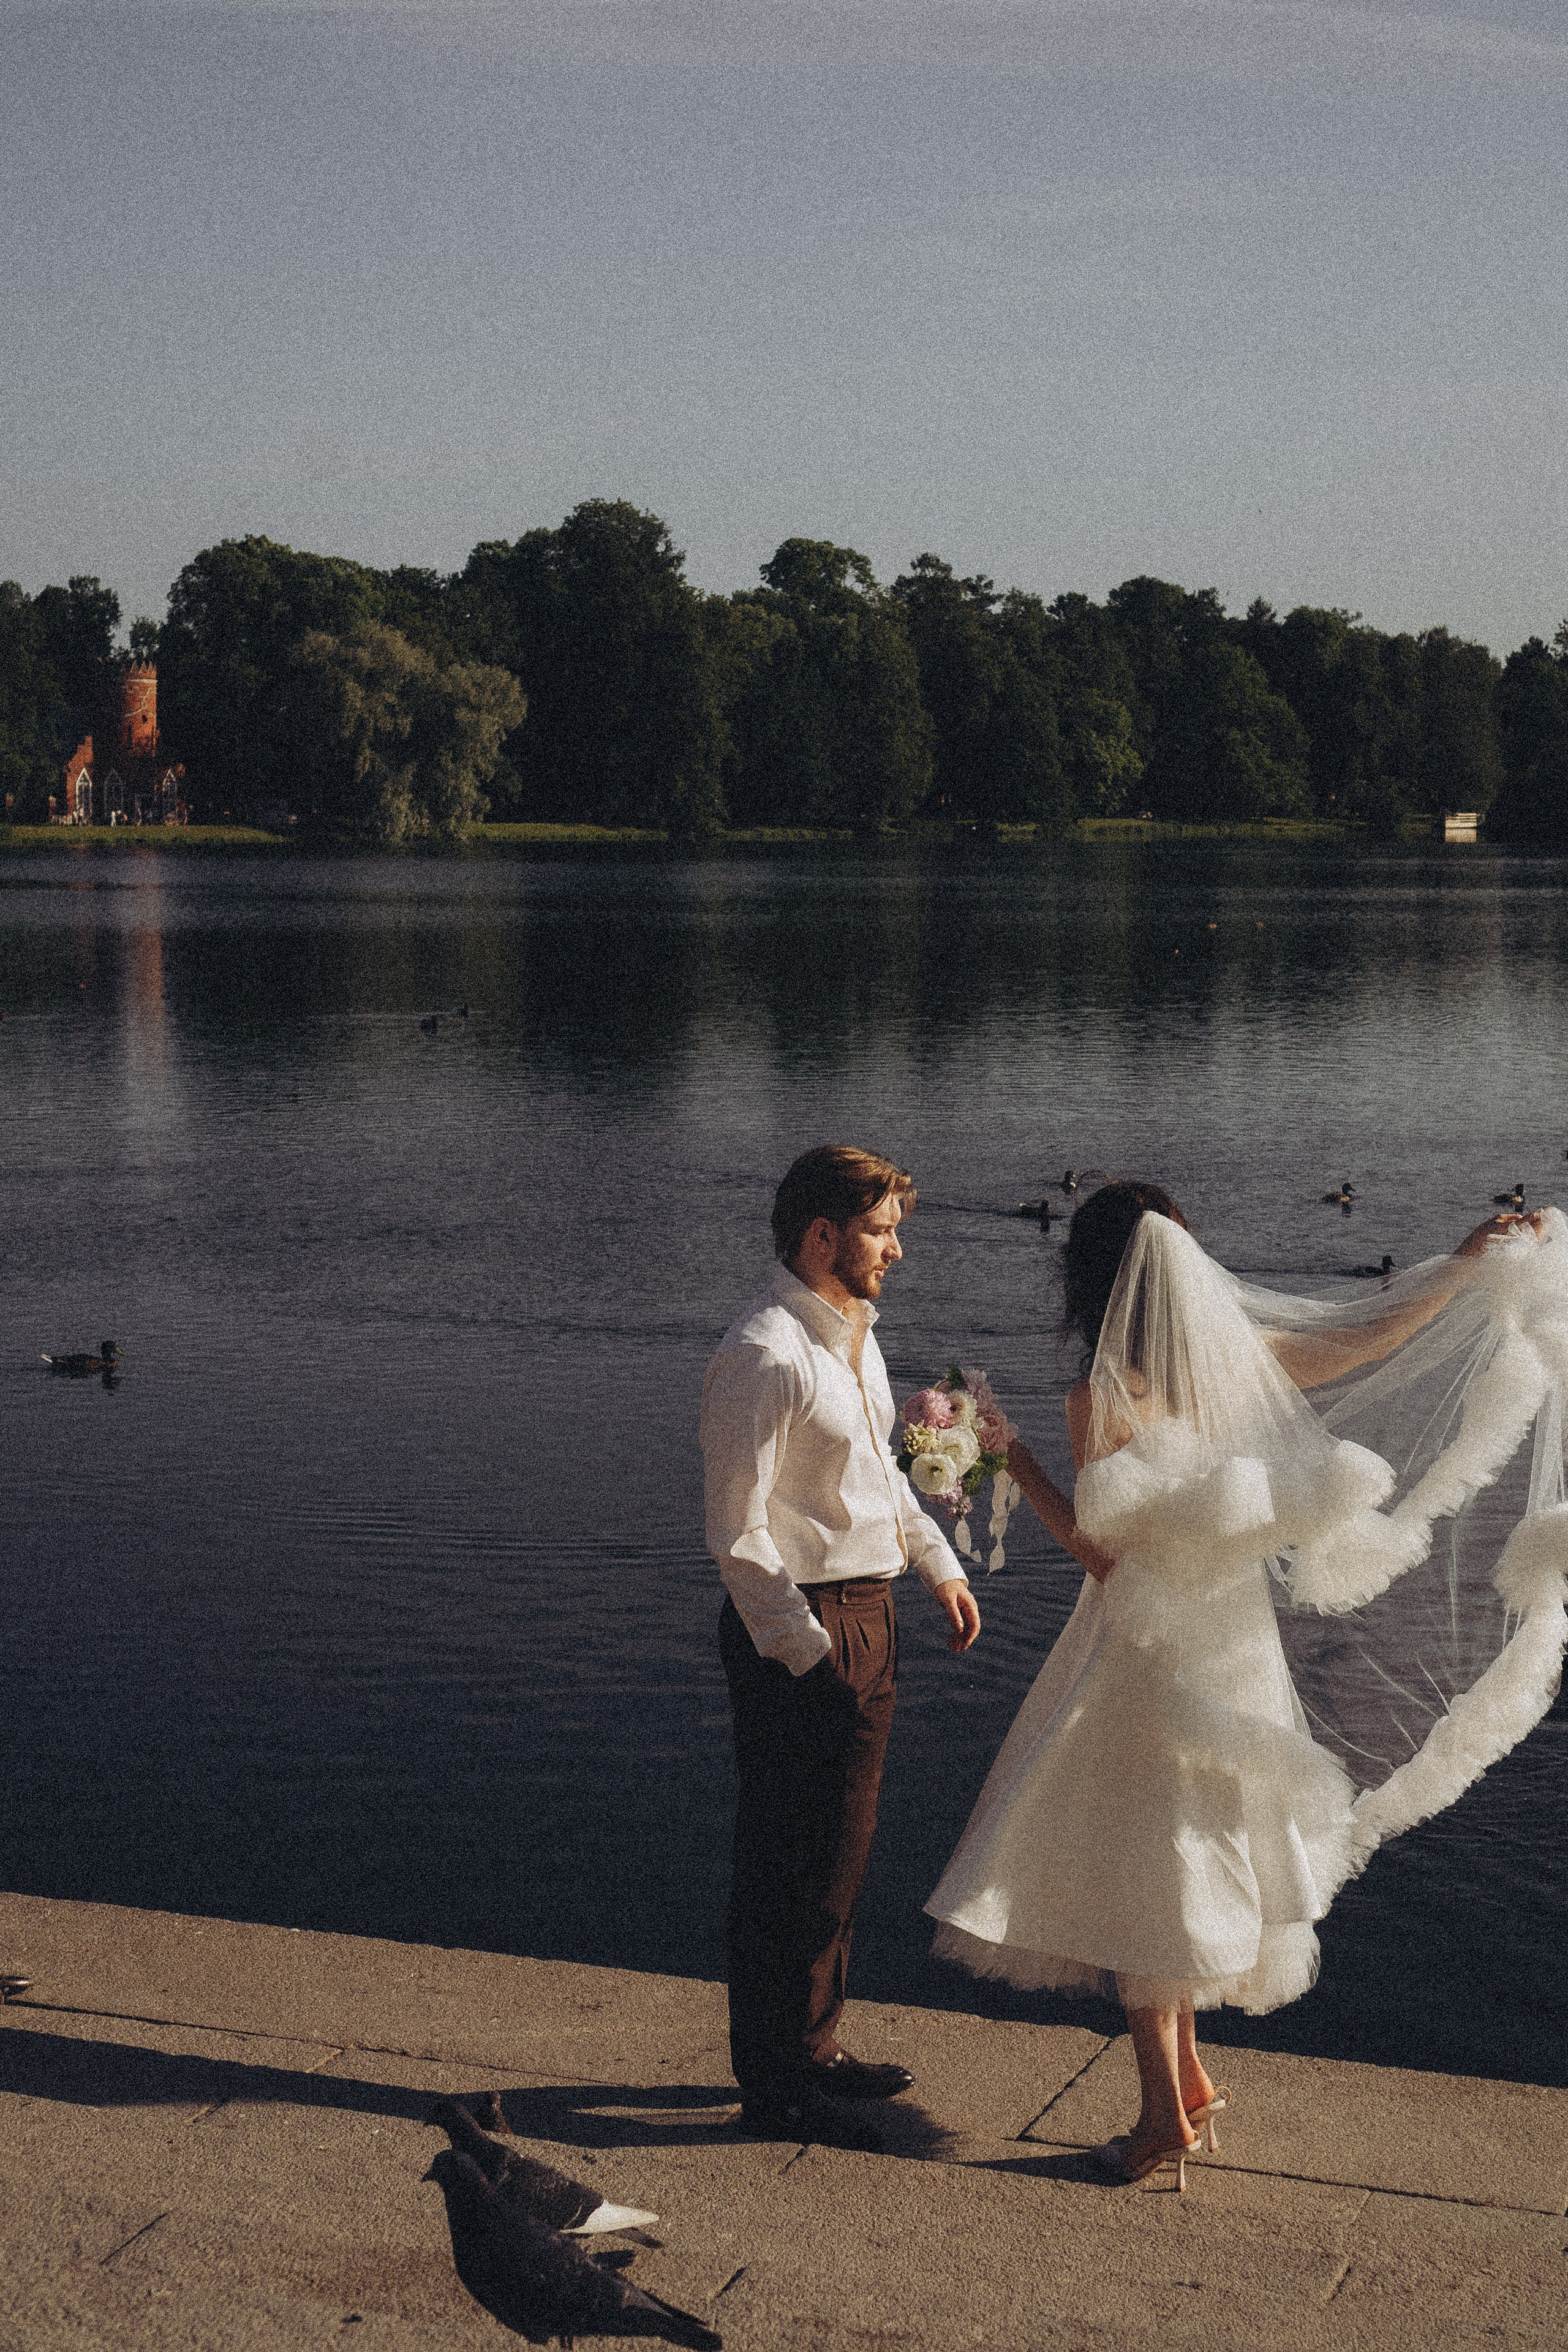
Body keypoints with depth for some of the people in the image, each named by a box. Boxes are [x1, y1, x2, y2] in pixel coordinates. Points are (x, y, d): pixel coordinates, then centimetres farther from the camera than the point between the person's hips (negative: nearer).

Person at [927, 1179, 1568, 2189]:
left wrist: (1018, 1463, -12)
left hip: (1149, 1652, -7)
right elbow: (1375, 1334, 10)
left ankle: (1166, 2116, 10)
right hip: (1237, 1643, 7)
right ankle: (1191, 2077, 29)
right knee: (1192, 1859, 20)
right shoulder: (1244, 1355, -2)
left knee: (1138, 1872, 4)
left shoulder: (1104, 1397, -20)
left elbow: (1104, 1550, -17)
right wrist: (1469, 1264, 18)